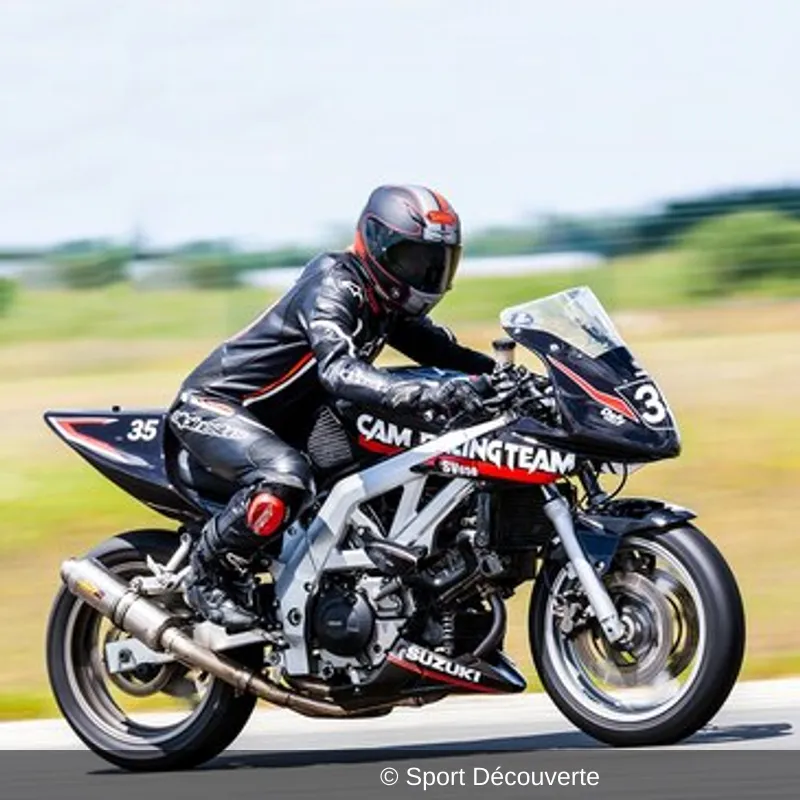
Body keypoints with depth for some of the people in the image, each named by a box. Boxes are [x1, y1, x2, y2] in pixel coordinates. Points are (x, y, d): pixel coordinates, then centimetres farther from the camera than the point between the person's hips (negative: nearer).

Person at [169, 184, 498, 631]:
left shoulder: (390, 306, 6)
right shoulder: (334, 288, -24)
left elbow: (444, 352, 12)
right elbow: (340, 370, -40)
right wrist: (427, 395, -53)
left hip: (284, 423, 10)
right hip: (214, 405, -10)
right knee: (286, 476, -37)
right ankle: (207, 578, -20)